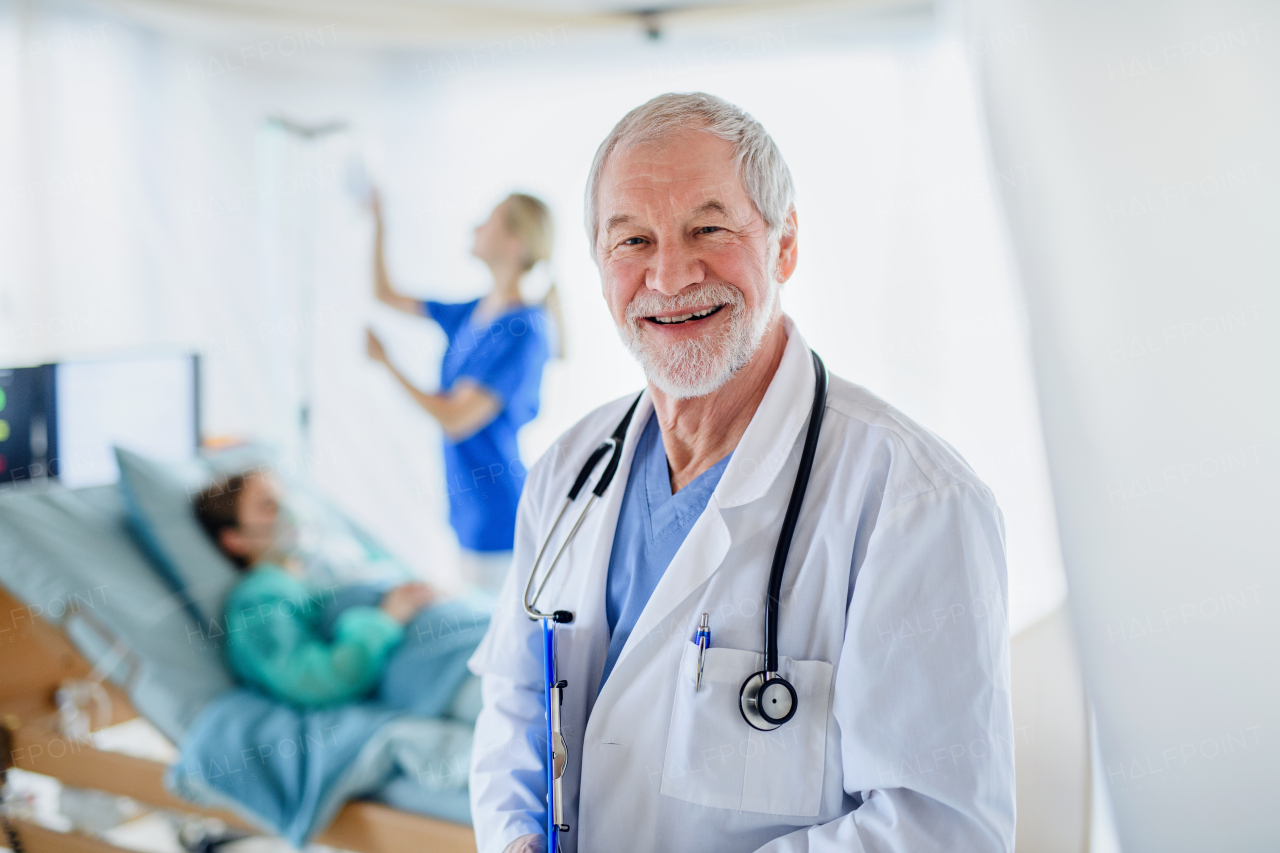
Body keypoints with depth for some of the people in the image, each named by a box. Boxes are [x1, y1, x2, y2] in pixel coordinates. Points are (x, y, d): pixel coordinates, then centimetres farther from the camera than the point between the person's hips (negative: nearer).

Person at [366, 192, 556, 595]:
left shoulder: (524, 329, -19)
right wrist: (377, 222, 11)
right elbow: (386, 294, 19)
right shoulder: (471, 312, 6)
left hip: (498, 519, -9)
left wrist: (385, 361, -12)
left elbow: (456, 418, -20)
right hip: (467, 510, 9)